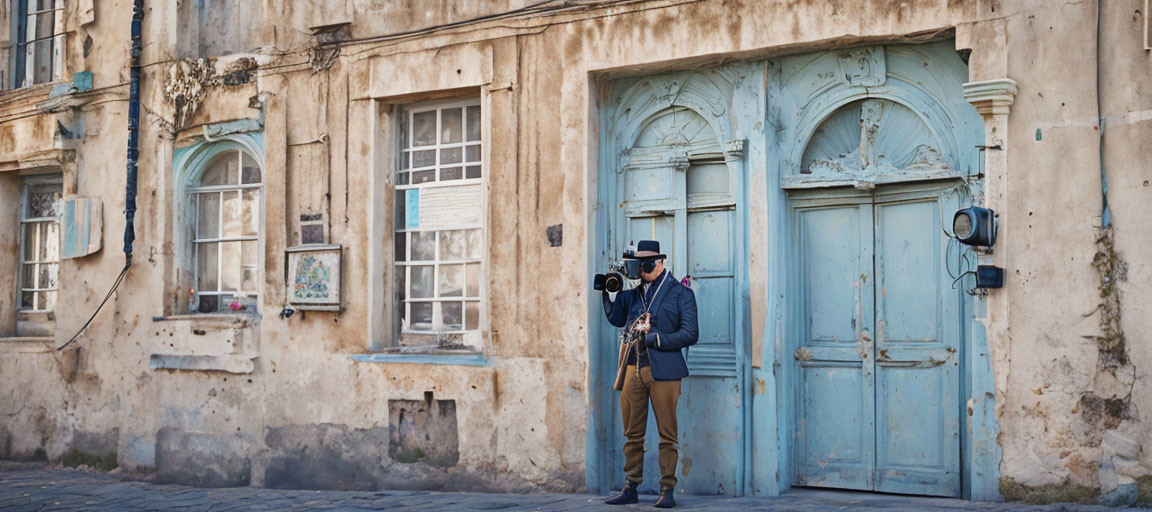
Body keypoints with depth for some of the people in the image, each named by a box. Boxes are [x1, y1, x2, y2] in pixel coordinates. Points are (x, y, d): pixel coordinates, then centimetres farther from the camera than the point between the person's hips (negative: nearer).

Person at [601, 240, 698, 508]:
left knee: (667, 434, -1)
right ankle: (630, 488, 15)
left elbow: (690, 334, -5)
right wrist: (608, 291, 8)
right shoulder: (633, 292, 15)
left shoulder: (680, 293, 1)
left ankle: (667, 490, 5)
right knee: (633, 433, 7)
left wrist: (653, 338, -12)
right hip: (632, 368, 4)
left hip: (663, 370, -4)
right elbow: (616, 319, 21)